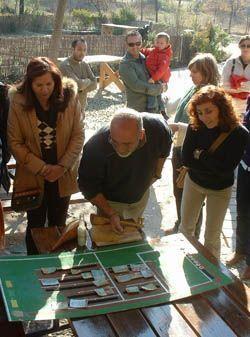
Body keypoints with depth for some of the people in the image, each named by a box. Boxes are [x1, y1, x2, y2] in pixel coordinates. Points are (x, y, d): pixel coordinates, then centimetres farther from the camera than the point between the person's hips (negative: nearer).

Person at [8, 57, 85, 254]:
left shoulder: (69, 98, -11)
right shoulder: (19, 103, -12)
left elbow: (78, 136, -7)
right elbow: (15, 143, -9)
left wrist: (62, 167, -15)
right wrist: (42, 168, -15)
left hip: (63, 176, 1)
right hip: (32, 177, -1)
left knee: (58, 225, 17)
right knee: (36, 226, 13)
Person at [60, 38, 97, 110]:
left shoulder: (84, 65, 7)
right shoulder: (65, 65, -17)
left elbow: (94, 84, 0)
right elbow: (77, 84, -27)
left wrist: (81, 89, -16)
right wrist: (88, 81, -6)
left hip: (81, 107, 7)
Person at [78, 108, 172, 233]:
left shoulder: (156, 128, -32)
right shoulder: (95, 147, -41)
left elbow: (164, 150, -5)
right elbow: (89, 186, -25)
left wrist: (157, 173, 3)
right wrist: (110, 213, -28)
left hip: (141, 194, 3)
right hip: (108, 200, -3)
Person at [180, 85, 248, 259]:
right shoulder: (195, 127, -20)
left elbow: (226, 169, -27)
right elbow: (186, 159, -20)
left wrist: (201, 155, -20)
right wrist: (213, 165, -24)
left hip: (220, 190, -2)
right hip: (194, 182, 3)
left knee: (212, 236, 10)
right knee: (186, 226, 18)